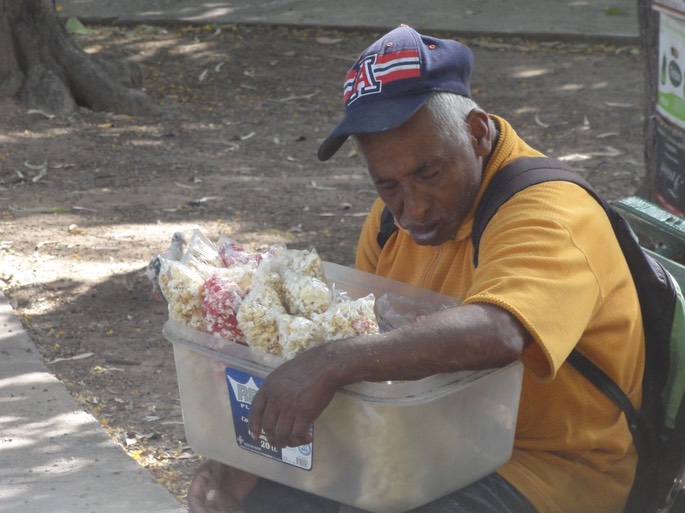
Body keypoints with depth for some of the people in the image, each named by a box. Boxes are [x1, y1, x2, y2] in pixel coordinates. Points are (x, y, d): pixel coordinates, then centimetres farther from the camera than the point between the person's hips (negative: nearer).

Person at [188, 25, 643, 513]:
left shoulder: (547, 216, -21)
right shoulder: (395, 215, 6)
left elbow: (496, 334, -40)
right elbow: (368, 353, 10)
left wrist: (331, 364, -46)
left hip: (552, 468, -7)